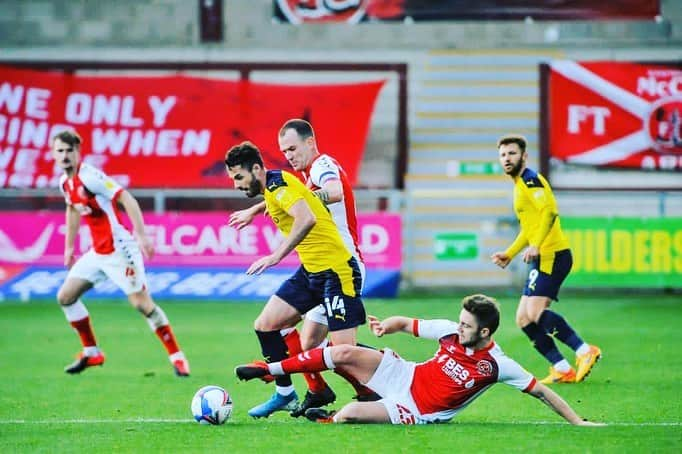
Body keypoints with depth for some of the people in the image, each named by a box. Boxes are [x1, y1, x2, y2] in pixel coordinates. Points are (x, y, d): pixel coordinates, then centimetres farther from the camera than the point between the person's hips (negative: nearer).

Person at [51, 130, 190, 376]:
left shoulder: (89, 176, -19)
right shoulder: (65, 182, 7)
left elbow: (126, 199, -23)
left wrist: (141, 235, -28)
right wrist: (69, 248, 28)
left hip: (119, 250, -9)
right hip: (97, 252, 9)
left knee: (142, 303, -12)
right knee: (65, 297, 8)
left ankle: (177, 356, -2)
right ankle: (92, 353, 19)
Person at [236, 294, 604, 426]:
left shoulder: (496, 365, -20)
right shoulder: (451, 332, -7)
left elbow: (540, 390, -16)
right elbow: (407, 323, 5)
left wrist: (577, 421, -20)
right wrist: (389, 325, -18)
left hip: (419, 412, -5)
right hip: (406, 377, 5)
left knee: (350, 414, -27)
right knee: (347, 353, -12)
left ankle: (326, 419, 10)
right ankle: (269, 369, 0)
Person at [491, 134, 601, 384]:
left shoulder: (530, 180, -7)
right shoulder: (520, 184, 23)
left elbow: (549, 211, -22)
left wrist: (536, 245, -29)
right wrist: (510, 253, 31)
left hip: (552, 255, -10)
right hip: (542, 259, 10)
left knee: (535, 313, -23)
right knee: (524, 320, 6)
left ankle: (585, 351, -21)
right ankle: (561, 369, 4)